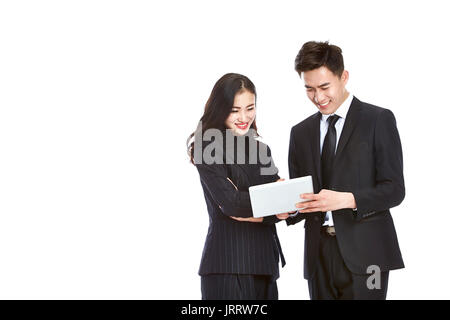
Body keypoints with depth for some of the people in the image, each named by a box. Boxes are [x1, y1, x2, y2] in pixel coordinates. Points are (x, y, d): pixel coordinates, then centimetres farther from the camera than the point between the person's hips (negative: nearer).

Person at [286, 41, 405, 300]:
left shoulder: (378, 119, 0)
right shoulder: (301, 132, 15)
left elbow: (394, 189, -6)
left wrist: (345, 199, -21)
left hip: (363, 252, -4)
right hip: (319, 256, 4)